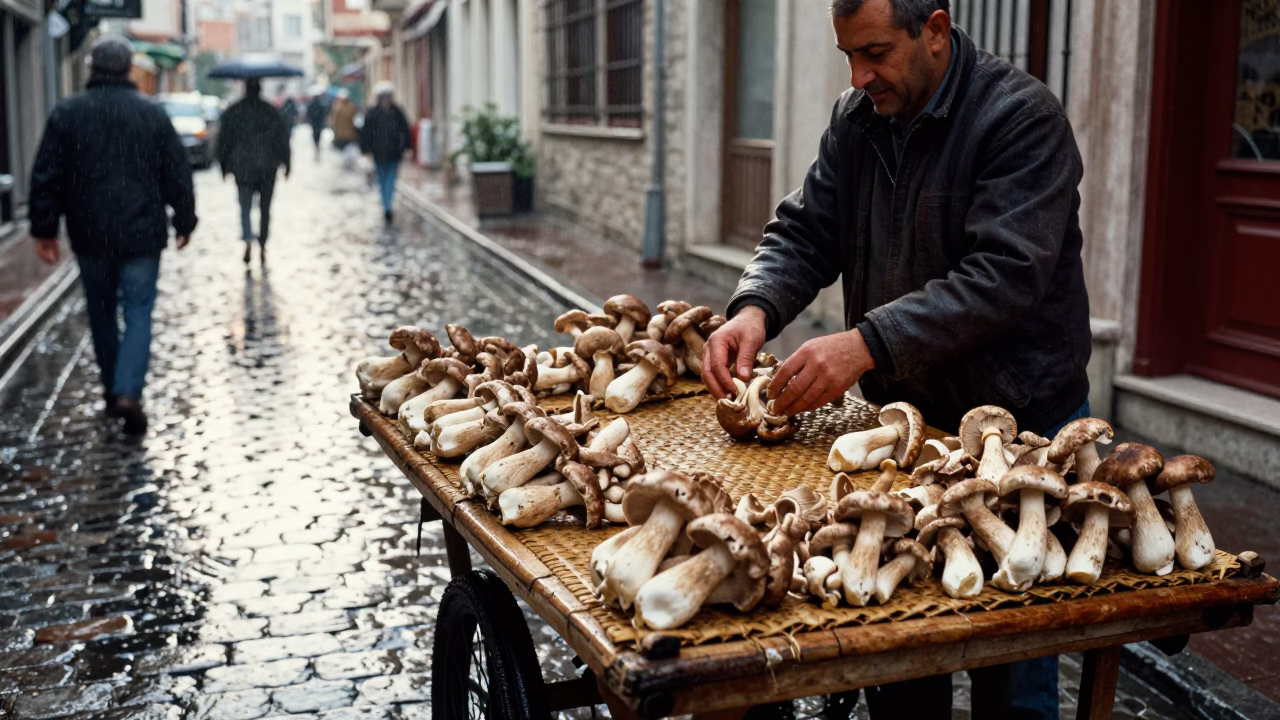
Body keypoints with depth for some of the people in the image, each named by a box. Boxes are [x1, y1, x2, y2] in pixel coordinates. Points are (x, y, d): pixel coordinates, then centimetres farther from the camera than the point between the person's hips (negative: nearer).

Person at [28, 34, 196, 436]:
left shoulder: (67, 113, -1)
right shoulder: (152, 113, -2)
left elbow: (46, 176, -1)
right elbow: (177, 174, 2)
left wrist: (44, 229, 5)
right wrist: (184, 221, 13)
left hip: (89, 236, 1)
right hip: (141, 235, -1)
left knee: (101, 312, 17)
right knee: (138, 313, 1)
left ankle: (113, 390, 25)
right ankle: (128, 392, -15)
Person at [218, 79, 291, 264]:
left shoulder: (232, 111, 0)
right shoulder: (270, 110, -1)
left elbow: (224, 140, 3)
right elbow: (282, 138, -3)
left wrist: (224, 165, 11)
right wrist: (286, 163, 4)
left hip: (242, 166, 0)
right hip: (267, 167, 0)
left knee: (245, 207, 2)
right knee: (265, 208, 11)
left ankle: (248, 241, -23)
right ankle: (262, 247, 15)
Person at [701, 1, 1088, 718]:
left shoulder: (1023, 117, -16)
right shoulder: (859, 117, 5)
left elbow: (1003, 276, -26)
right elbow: (805, 233, 3)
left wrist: (866, 343, -34)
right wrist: (755, 308, -18)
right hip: (903, 416, 6)